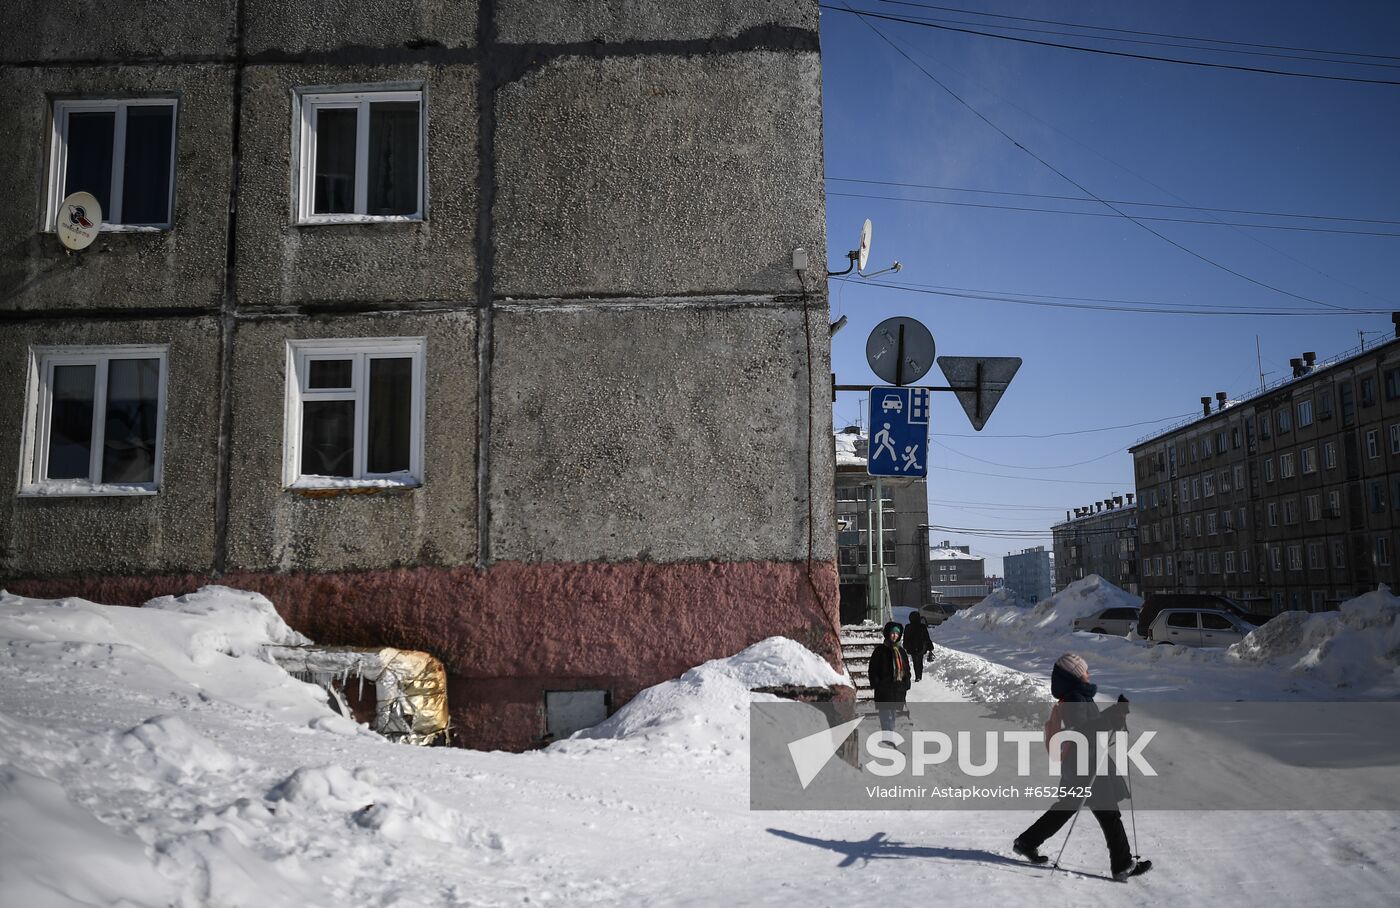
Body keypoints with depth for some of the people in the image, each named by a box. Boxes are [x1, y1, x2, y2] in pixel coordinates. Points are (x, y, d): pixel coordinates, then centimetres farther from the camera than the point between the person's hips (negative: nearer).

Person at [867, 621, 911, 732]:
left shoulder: (901, 651, 14)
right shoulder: (880, 650, -3)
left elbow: (906, 669, 19)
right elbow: (873, 669, -5)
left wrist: (906, 684, 10)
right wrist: (875, 684, -11)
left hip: (899, 688, 6)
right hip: (884, 688, -6)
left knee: (894, 713, 11)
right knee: (886, 715, -9)